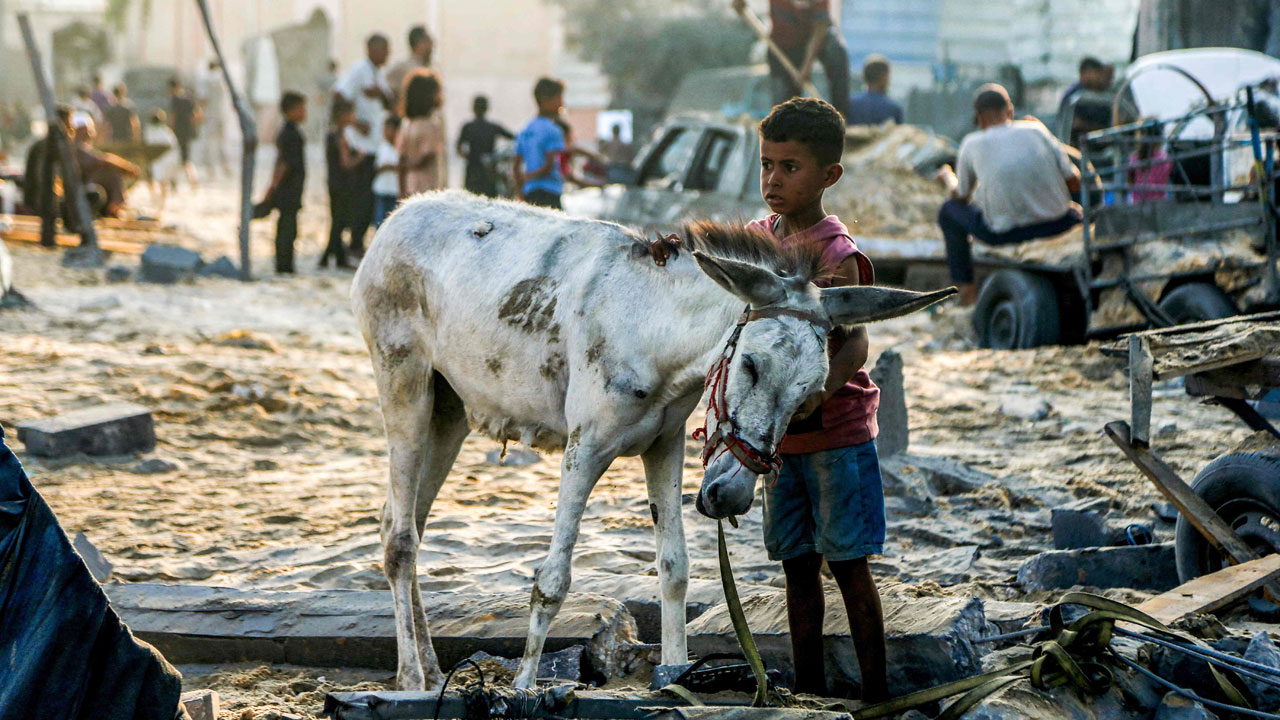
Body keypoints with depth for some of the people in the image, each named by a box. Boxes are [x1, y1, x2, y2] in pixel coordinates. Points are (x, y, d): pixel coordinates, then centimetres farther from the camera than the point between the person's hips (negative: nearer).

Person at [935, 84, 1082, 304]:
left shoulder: (972, 143, 4)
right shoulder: (1036, 130, 6)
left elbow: (962, 197, 15)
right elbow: (1075, 183, 6)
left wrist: (947, 177, 39)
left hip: (1005, 232, -2)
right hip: (1055, 225, 2)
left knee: (949, 211, 23)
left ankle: (967, 287, 19)